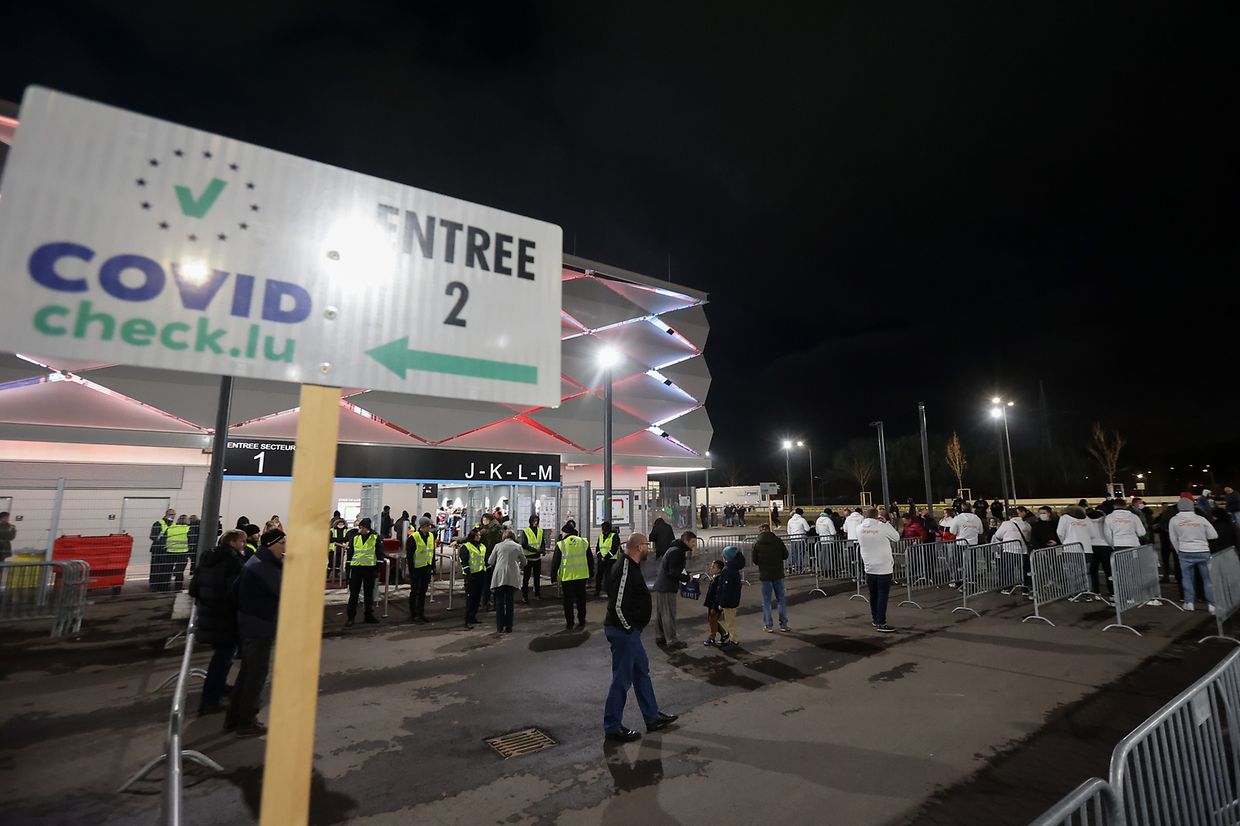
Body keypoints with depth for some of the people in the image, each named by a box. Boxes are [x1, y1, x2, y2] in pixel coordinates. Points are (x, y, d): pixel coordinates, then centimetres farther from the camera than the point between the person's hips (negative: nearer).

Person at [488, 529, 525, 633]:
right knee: (510, 601, 9)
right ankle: (508, 627, 12)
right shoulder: (518, 547, 7)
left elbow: (490, 561, 9)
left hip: (499, 576, -1)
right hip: (513, 577, 1)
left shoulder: (498, 546, 5)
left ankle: (499, 627, 7)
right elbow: (524, 562, 16)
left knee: (499, 602, 6)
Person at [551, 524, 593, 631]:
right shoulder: (584, 542, 4)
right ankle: (581, 622, 18)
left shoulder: (560, 544, -5)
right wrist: (591, 574, 19)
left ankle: (569, 624, 13)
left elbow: (555, 562, -3)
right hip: (582, 576, 3)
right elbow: (590, 560, 10)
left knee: (568, 601, 8)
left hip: (567, 577, -3)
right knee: (581, 600, 14)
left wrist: (553, 577, 6)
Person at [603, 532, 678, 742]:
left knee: (641, 671, 20)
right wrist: (628, 628, -17)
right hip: (623, 631, -11)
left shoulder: (630, 566, 9)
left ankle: (653, 717, 35)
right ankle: (612, 727, 17)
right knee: (622, 678, 2)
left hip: (630, 631, 11)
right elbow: (619, 605, -28)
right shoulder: (626, 570, -24)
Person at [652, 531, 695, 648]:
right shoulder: (677, 552, -18)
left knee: (660, 614, 17)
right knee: (669, 615, -3)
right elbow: (673, 573, -23)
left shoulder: (675, 549, 15)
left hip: (660, 586, 10)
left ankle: (660, 637, 27)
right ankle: (672, 641, 4)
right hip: (667, 588, -10)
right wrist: (687, 578, -13)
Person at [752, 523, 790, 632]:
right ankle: (783, 624, 17)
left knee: (766, 601, 8)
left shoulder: (757, 543, -8)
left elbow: (754, 560, -4)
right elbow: (785, 555, 1)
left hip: (765, 575, -1)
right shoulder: (778, 541, -6)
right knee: (781, 600, 13)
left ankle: (768, 626, 11)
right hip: (778, 574, 1)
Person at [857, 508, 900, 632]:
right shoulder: (883, 527, -14)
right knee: (883, 595, 0)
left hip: (869, 567, 5)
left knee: (873, 595, 16)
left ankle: (875, 619, 27)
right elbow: (896, 538, 0)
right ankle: (881, 623, 0)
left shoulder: (860, 529, -2)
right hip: (884, 567, -5)